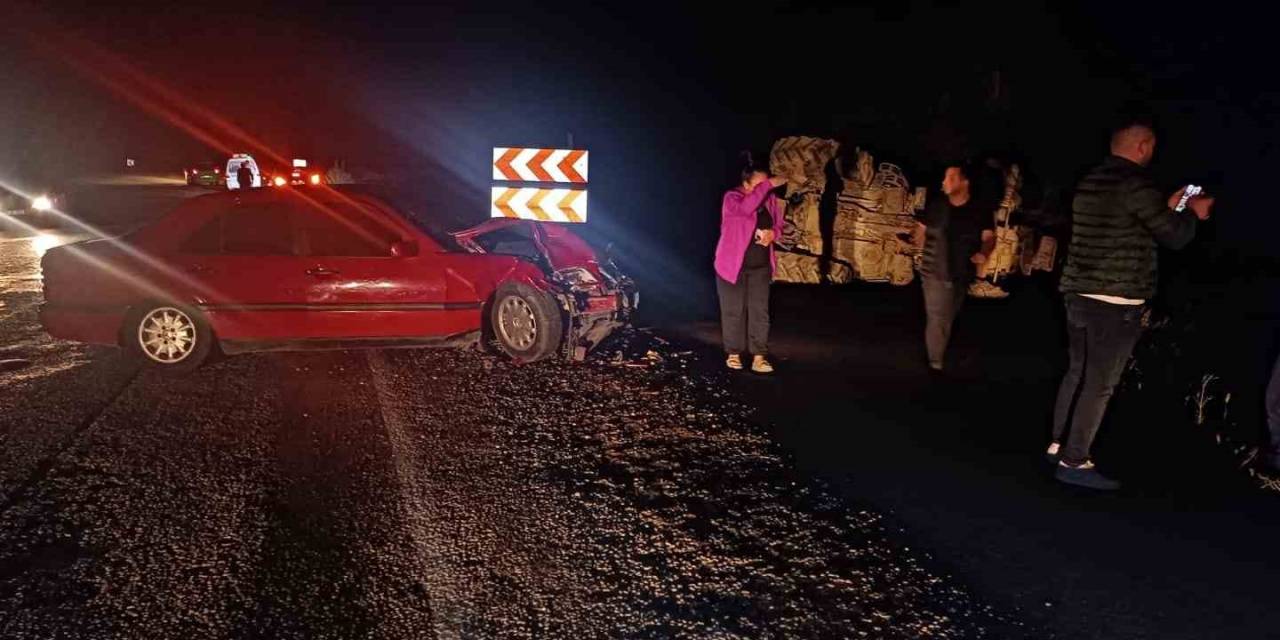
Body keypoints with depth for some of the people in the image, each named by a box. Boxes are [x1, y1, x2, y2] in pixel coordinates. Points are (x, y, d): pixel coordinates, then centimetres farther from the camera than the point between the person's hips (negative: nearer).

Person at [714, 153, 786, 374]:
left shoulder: (770, 199, 1)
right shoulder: (732, 197, -14)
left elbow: (779, 225, 12)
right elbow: (746, 208, -36)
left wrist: (773, 233, -12)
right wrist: (768, 184, -38)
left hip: (761, 266, 4)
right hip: (733, 264, -3)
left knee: (760, 311, -1)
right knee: (734, 311, 6)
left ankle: (759, 357, 0)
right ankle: (733, 353, 19)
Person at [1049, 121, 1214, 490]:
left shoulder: (1092, 181, 14)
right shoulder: (1133, 181, -13)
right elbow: (1174, 236, -10)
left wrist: (1169, 209, 29)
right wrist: (1193, 213, 9)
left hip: (1079, 293, 9)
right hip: (1115, 300, -9)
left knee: (1078, 373, 17)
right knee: (1099, 383, -3)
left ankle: (1058, 445, 23)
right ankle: (1073, 462, 1)